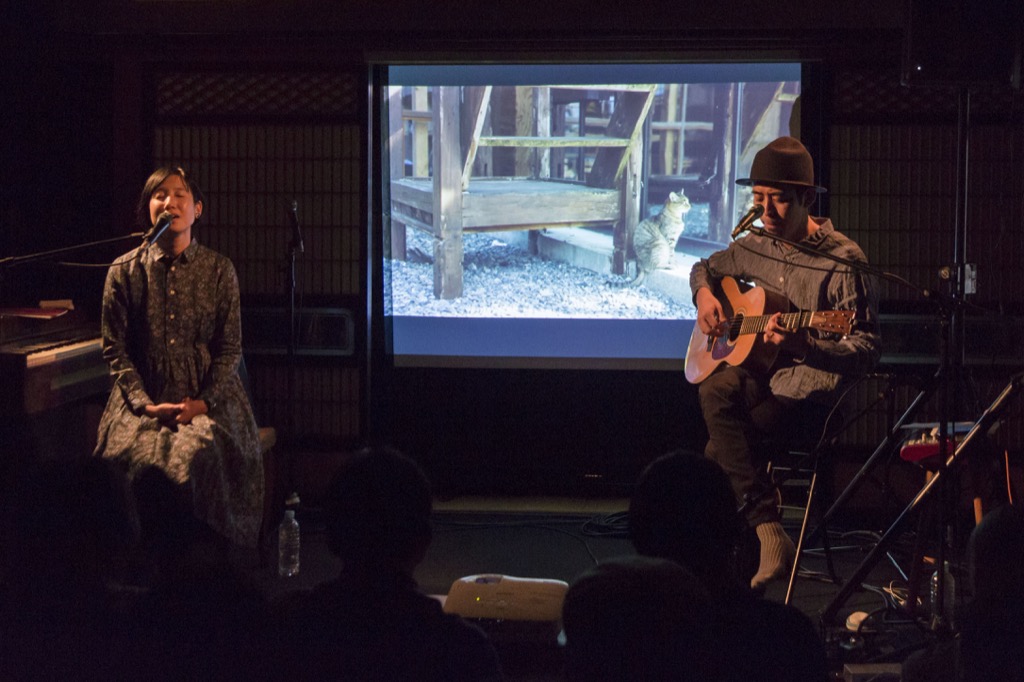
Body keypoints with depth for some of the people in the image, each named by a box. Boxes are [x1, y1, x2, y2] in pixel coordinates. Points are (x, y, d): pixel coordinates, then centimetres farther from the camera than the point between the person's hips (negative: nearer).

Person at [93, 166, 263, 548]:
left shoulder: (219, 271, 6)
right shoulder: (124, 271, 5)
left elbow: (230, 347, 4)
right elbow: (115, 348, 3)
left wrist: (204, 403, -11)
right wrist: (147, 405, -10)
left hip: (207, 398, 0)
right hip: (144, 397, 0)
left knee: (201, 455, -31)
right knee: (139, 456, -29)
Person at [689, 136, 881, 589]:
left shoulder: (842, 261, -12)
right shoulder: (757, 247, 9)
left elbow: (868, 351, -14)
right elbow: (706, 267, 31)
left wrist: (802, 344, -29)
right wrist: (704, 294, 7)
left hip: (808, 389, -7)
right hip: (758, 373, 7)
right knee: (718, 390, -24)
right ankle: (767, 530, -23)